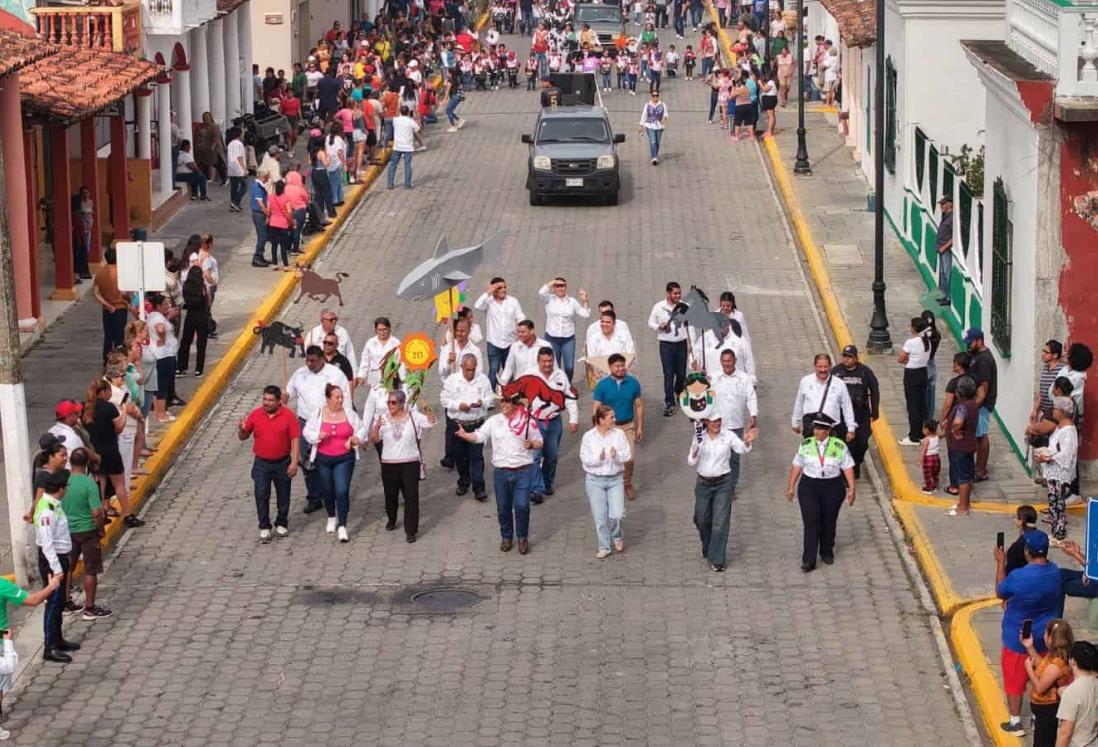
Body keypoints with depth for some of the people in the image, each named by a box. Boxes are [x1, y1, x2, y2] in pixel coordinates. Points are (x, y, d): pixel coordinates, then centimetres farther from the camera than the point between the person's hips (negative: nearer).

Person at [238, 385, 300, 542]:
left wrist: (294, 462, -13)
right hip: (261, 463, 1)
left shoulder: (288, 416, -8)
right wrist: (241, 430, -18)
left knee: (283, 495, 11)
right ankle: (264, 528, 0)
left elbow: (295, 439, -7)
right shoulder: (255, 415, -2)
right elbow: (243, 437, 6)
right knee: (261, 495, -7)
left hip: (282, 463, -1)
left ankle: (281, 524, 28)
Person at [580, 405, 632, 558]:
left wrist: (617, 456, -24)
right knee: (600, 517, 3)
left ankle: (617, 536, 23)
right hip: (595, 480, -1)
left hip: (615, 479, 1)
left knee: (617, 514, -9)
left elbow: (628, 454, -3)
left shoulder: (619, 434, -2)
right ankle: (604, 547, 19)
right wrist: (598, 458, -26)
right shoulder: (588, 436, -6)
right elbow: (584, 458, -8)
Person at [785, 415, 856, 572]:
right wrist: (791, 487, 4)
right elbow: (797, 466, 4)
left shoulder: (839, 446, -5)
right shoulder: (805, 445, -1)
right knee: (811, 522, -8)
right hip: (809, 487, 0)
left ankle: (827, 551, 35)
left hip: (833, 487, 0)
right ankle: (808, 560, -9)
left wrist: (851, 489, -5)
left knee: (829, 522, 12)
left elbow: (848, 468, -1)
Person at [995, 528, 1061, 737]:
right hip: (1045, 638, 5)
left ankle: (1015, 723, 22)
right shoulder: (1054, 571, -11)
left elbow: (1000, 593, -9)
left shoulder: (1018, 577, -30)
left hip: (1018, 639, -5)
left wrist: (1001, 563, -2)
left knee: (1014, 679, 12)